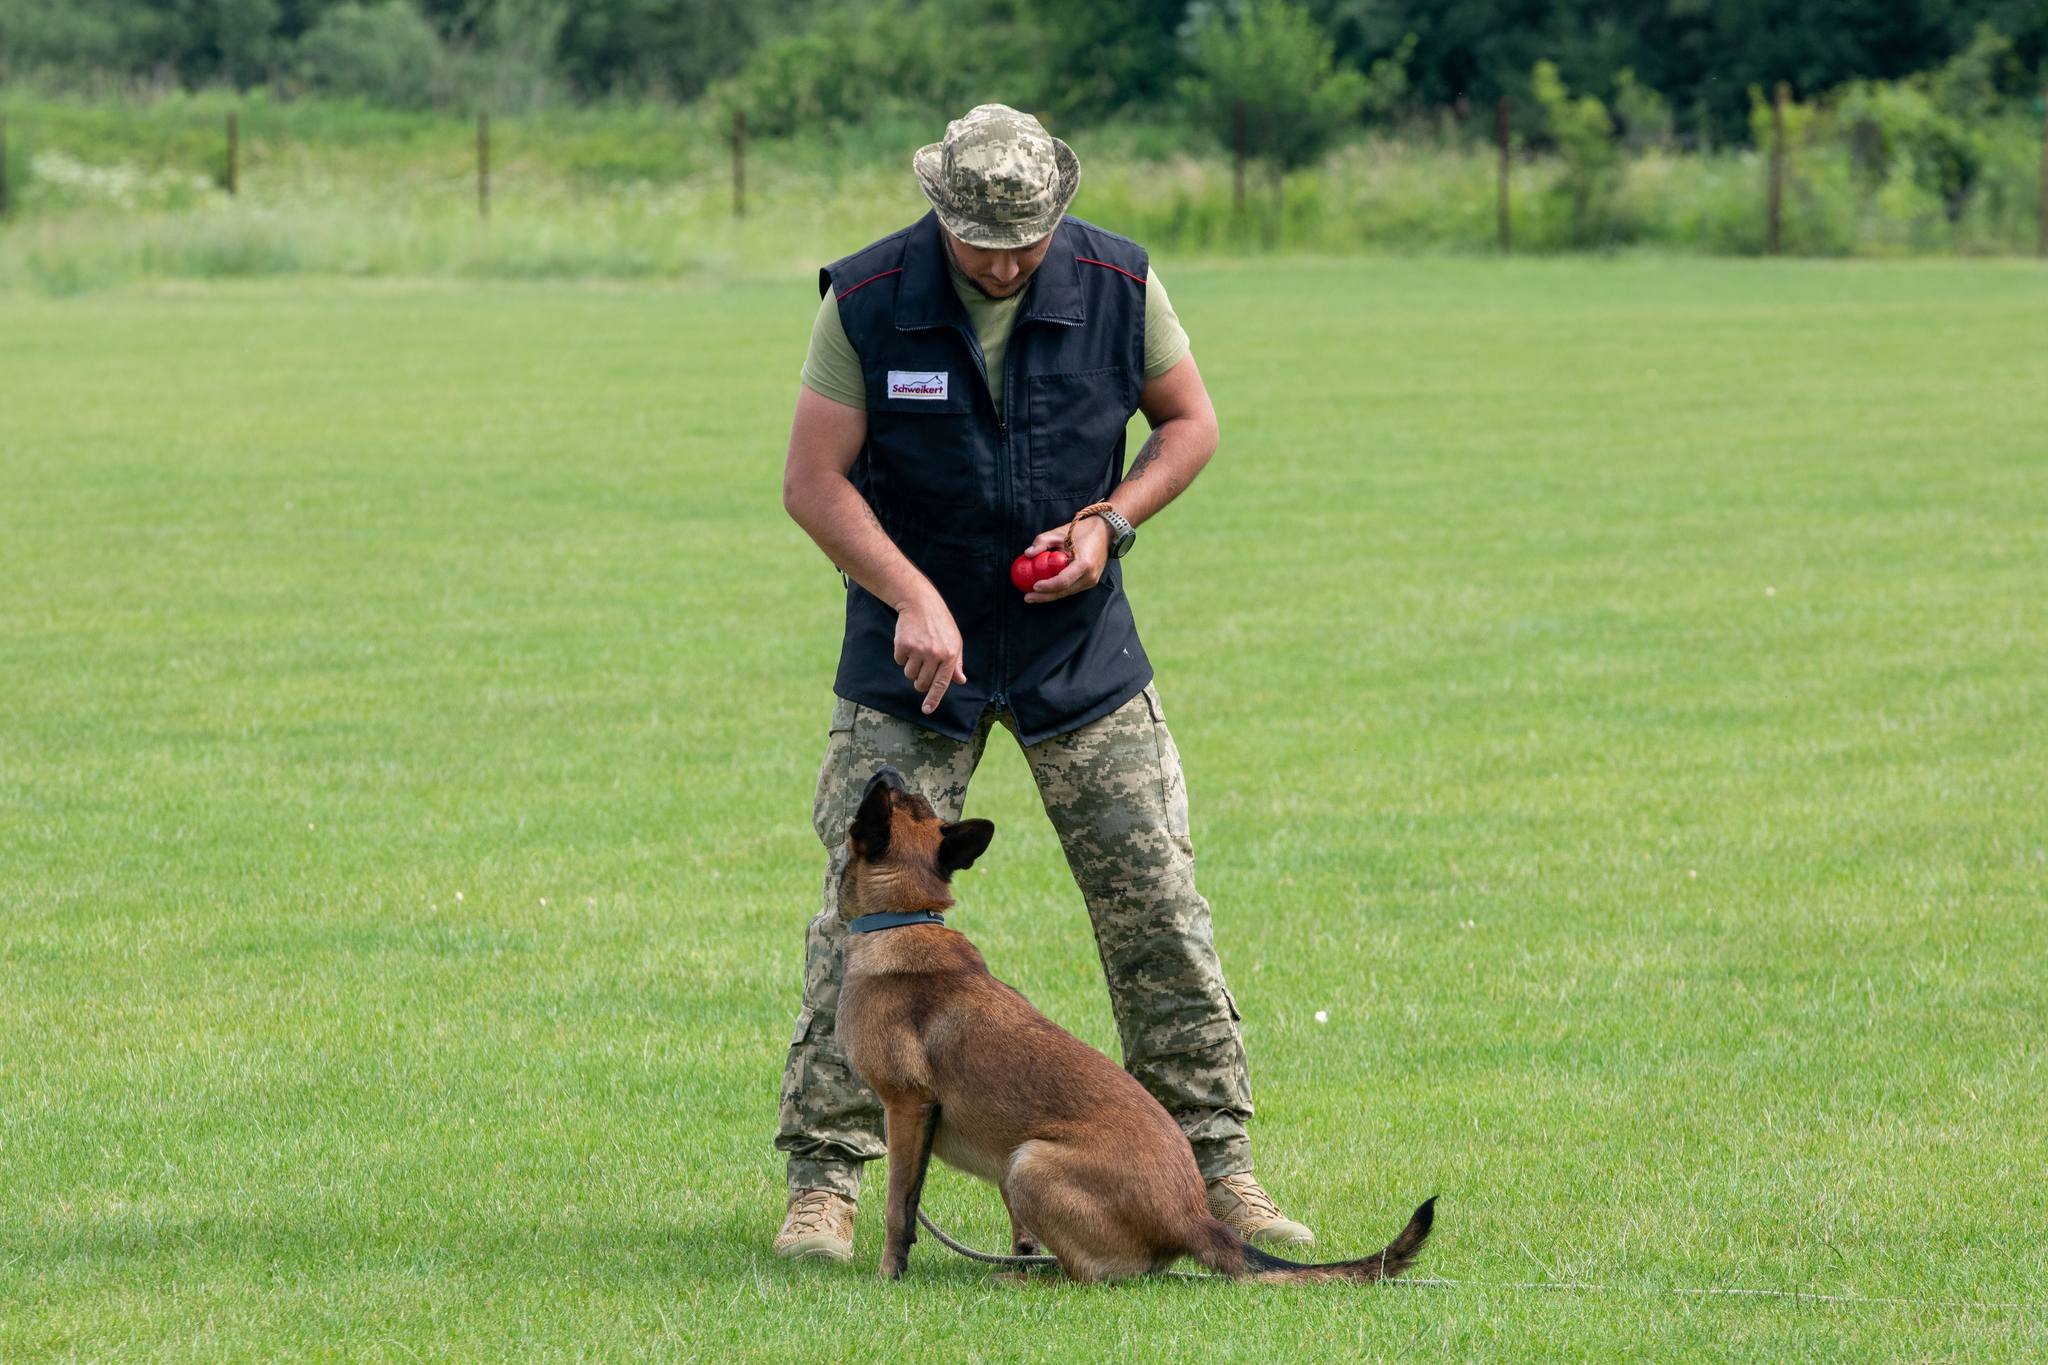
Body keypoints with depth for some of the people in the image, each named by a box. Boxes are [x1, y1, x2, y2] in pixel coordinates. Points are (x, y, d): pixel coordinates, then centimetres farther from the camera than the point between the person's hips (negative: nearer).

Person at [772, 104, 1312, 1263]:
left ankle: (1214, 1163, 11)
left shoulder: (1118, 285, -9)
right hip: (917, 646, -1)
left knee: (1158, 905, 1)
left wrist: (1111, 520, -12)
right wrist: (911, 597, -23)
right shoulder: (867, 301, -14)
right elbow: (815, 481, -11)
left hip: (1081, 644, 2)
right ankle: (826, 1181, 3)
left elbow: (1191, 422, 5)